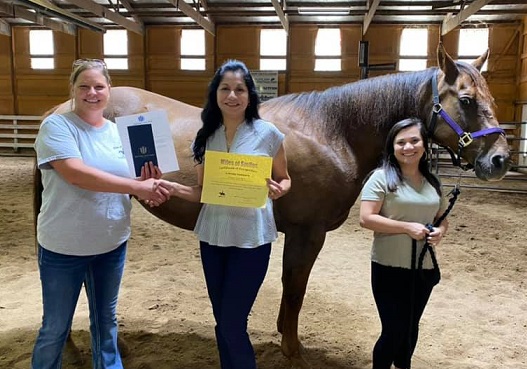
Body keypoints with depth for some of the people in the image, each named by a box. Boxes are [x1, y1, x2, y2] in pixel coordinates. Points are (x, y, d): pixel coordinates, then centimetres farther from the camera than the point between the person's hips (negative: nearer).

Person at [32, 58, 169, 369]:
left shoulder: (119, 132, 4)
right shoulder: (56, 126, -12)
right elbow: (76, 173, -28)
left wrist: (148, 185, -12)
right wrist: (137, 186, -28)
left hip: (113, 244, 5)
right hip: (64, 247, -4)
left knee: (106, 320, 21)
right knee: (55, 328, 12)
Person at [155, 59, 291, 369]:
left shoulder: (268, 134, -7)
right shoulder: (206, 137, 3)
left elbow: (285, 180, 3)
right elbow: (202, 191, 7)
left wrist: (277, 190, -20)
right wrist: (171, 187, -11)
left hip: (251, 238, -4)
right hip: (213, 236, 4)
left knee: (232, 324, 0)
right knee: (222, 322, 16)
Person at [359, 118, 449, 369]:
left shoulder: (432, 182, 7)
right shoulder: (382, 178, -11)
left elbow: (442, 218, 16)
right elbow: (366, 219, -19)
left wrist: (440, 232, -7)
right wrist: (408, 228, -22)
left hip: (425, 267, 6)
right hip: (390, 267, -5)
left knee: (411, 326, 21)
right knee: (394, 330, 0)